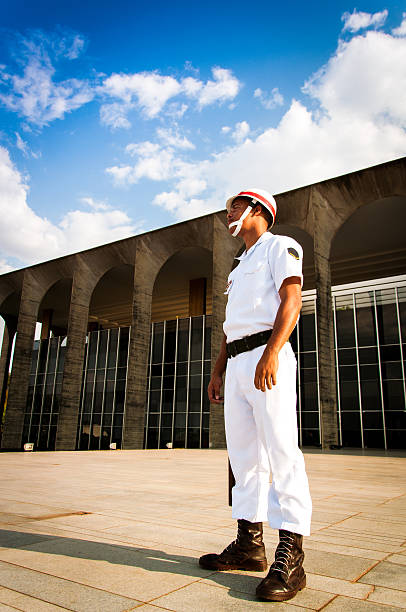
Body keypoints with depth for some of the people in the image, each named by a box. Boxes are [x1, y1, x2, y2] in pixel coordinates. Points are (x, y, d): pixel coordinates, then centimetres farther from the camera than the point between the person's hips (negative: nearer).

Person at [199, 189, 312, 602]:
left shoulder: (280, 246, 5)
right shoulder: (239, 268, 30)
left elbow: (291, 300, -11)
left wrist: (271, 353, -25)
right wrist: (217, 371, 18)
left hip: (266, 356, -9)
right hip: (236, 364, 9)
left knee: (281, 452, -10)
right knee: (243, 455, 8)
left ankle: (290, 557, -5)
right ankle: (249, 545, 17)